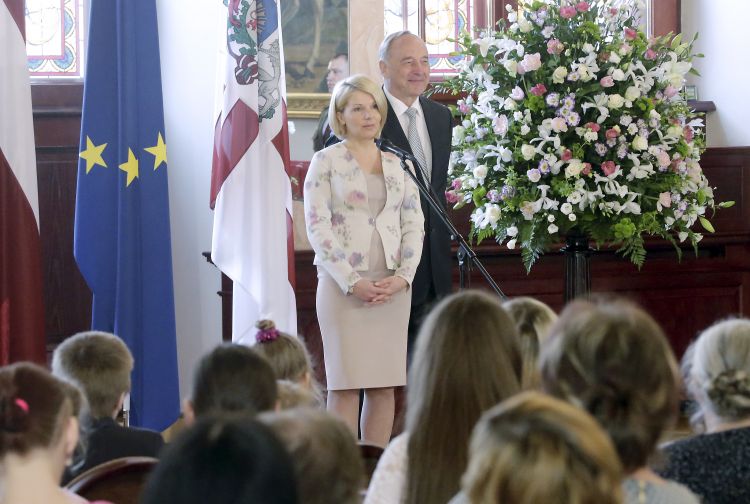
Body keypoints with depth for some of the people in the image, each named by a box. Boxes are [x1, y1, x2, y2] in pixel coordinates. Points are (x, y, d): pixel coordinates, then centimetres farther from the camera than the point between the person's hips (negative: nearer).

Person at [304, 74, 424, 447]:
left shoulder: (397, 164, 14)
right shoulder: (326, 161, 3)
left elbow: (414, 224, 10)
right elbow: (317, 226, -5)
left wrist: (403, 276, -6)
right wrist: (352, 281, -13)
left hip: (393, 286, 4)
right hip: (343, 285, -4)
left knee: (384, 384, 2)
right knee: (345, 383, -6)